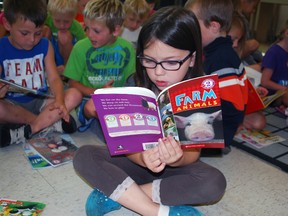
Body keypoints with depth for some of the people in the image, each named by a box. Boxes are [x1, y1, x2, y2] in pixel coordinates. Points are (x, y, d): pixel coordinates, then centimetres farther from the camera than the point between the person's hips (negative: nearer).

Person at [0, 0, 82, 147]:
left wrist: (60, 100, -28)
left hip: (40, 102, 2)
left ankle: (27, 130, -26)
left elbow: (54, 78, -7)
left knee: (74, 95, -21)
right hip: (12, 106, -2)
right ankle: (52, 122, -21)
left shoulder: (45, 45, 0)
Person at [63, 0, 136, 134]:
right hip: (89, 97, -4)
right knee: (91, 107, -39)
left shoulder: (127, 48, -1)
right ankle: (84, 113, -10)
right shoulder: (81, 47, -4)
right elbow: (73, 82, 0)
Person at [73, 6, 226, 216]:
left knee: (215, 183, -31)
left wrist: (178, 159, -39)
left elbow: (193, 153, -14)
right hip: (139, 160, 1)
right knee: (84, 156, -21)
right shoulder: (135, 84, -11)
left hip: (176, 165, -1)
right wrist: (142, 158, -36)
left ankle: (116, 193, -21)